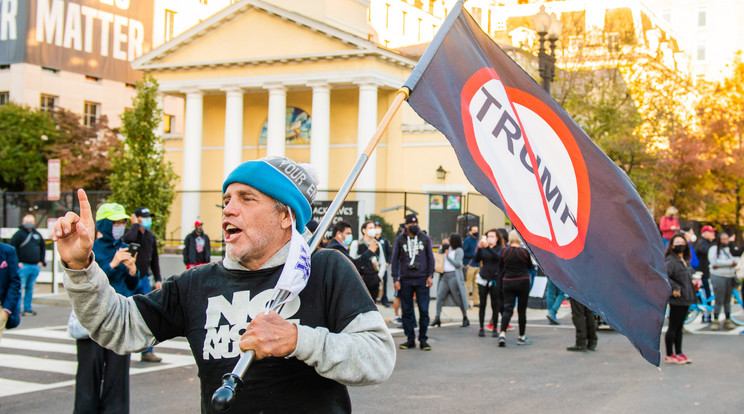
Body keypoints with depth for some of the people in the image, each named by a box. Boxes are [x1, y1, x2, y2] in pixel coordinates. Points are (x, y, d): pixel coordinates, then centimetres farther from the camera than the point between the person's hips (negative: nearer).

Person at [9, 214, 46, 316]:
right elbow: (12, 248, -7)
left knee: (30, 288, 10)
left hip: (35, 266, 5)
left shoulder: (37, 234, 14)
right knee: (20, 287, -7)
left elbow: (43, 247, 24)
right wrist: (17, 262, -12)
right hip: (23, 266, -5)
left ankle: (27, 309, 15)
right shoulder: (19, 234, -2)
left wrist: (41, 261, 13)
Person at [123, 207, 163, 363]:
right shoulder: (129, 232, -8)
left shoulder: (150, 236, 11)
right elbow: (129, 238, -35)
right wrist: (135, 224, -18)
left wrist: (158, 279, 13)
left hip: (144, 280, 6)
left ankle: (147, 352, 7)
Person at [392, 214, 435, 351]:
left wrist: (430, 276, 0)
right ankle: (410, 339, 12)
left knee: (424, 310, -3)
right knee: (407, 311, 3)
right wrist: (395, 279, 1)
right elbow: (395, 260, 7)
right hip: (405, 280, 0)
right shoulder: (399, 240, 5)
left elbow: (430, 258, 10)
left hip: (422, 280, 0)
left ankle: (423, 339, 6)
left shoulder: (425, 239, 6)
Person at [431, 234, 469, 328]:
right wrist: (442, 245, 9)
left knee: (459, 298, -1)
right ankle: (437, 318, 0)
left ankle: (465, 319, 9)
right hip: (445, 275, 7)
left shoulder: (459, 250, -6)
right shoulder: (447, 248, 13)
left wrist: (448, 256, -11)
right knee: (440, 296, -2)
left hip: (454, 275, -7)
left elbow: (457, 264, -13)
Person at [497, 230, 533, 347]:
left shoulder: (504, 251, -2)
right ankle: (521, 337, 17)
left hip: (507, 282, 2)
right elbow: (530, 267, 3)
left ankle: (502, 333, -19)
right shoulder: (524, 252, -9)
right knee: (522, 310, 9)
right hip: (522, 282, -2)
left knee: (507, 308, 1)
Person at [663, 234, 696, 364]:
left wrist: (694, 281, 13)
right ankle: (669, 356, 7)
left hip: (685, 299, 9)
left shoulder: (685, 261, 13)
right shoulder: (671, 261, -16)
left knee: (679, 327, 16)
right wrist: (674, 287, -23)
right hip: (676, 300, -9)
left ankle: (679, 353, 25)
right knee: (673, 327, -1)